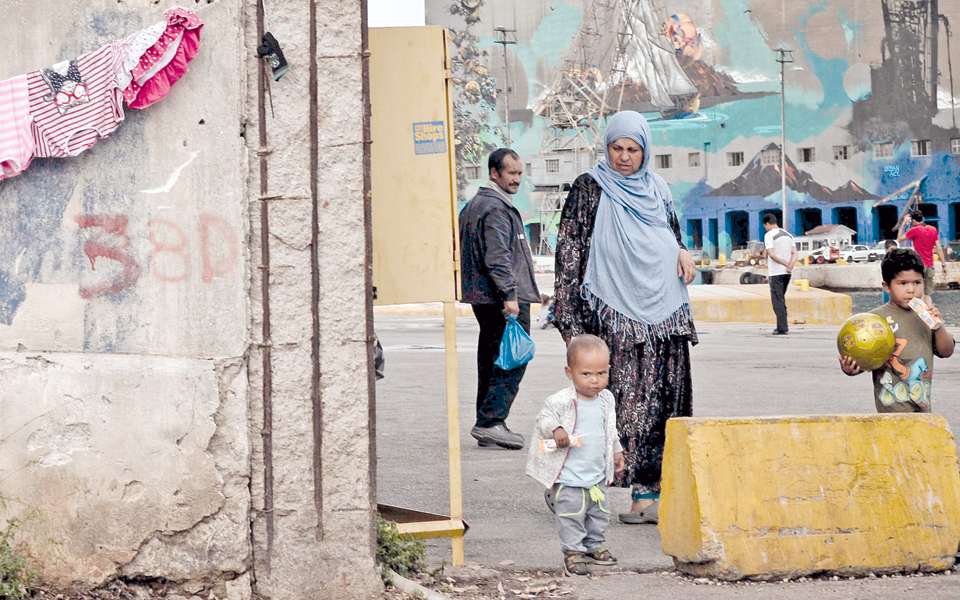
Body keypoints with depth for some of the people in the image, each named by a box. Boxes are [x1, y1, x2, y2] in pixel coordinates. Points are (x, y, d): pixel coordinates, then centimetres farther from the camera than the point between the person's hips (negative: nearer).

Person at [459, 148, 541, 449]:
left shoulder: (473, 206, 20)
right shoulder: (496, 209, -13)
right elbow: (498, 256, -22)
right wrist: (509, 295, -24)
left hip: (482, 299, 11)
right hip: (506, 299, -11)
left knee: (492, 360, 12)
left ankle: (488, 427, 14)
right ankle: (490, 422, -17)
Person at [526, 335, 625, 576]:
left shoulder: (606, 400, 5)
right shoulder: (562, 401, -17)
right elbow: (544, 418, -11)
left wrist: (617, 451, 25)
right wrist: (555, 429, -30)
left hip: (598, 475, 6)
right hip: (569, 477, -6)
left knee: (599, 514, 17)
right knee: (571, 516, -3)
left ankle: (594, 546, 34)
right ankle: (573, 552, 9)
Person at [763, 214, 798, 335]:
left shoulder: (769, 235, -8)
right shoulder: (788, 235, 14)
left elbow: (771, 254, -17)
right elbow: (795, 254, 6)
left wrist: (785, 263, -12)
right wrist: (790, 266, -8)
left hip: (775, 272, -7)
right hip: (787, 272, 7)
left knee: (777, 300, -4)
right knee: (781, 299, 17)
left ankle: (782, 328, -8)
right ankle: (783, 326, 18)